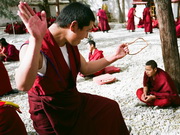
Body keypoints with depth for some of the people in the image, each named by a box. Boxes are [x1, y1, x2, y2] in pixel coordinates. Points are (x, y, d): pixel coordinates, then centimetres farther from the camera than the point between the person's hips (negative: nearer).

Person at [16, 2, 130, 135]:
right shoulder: (34, 48, -30)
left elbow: (85, 68, 11)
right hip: (50, 113, -8)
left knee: (111, 107, 18)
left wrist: (114, 57, 4)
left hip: (73, 100, 8)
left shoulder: (70, 44, -4)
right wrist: (36, 39, -60)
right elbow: (23, 85, -50)